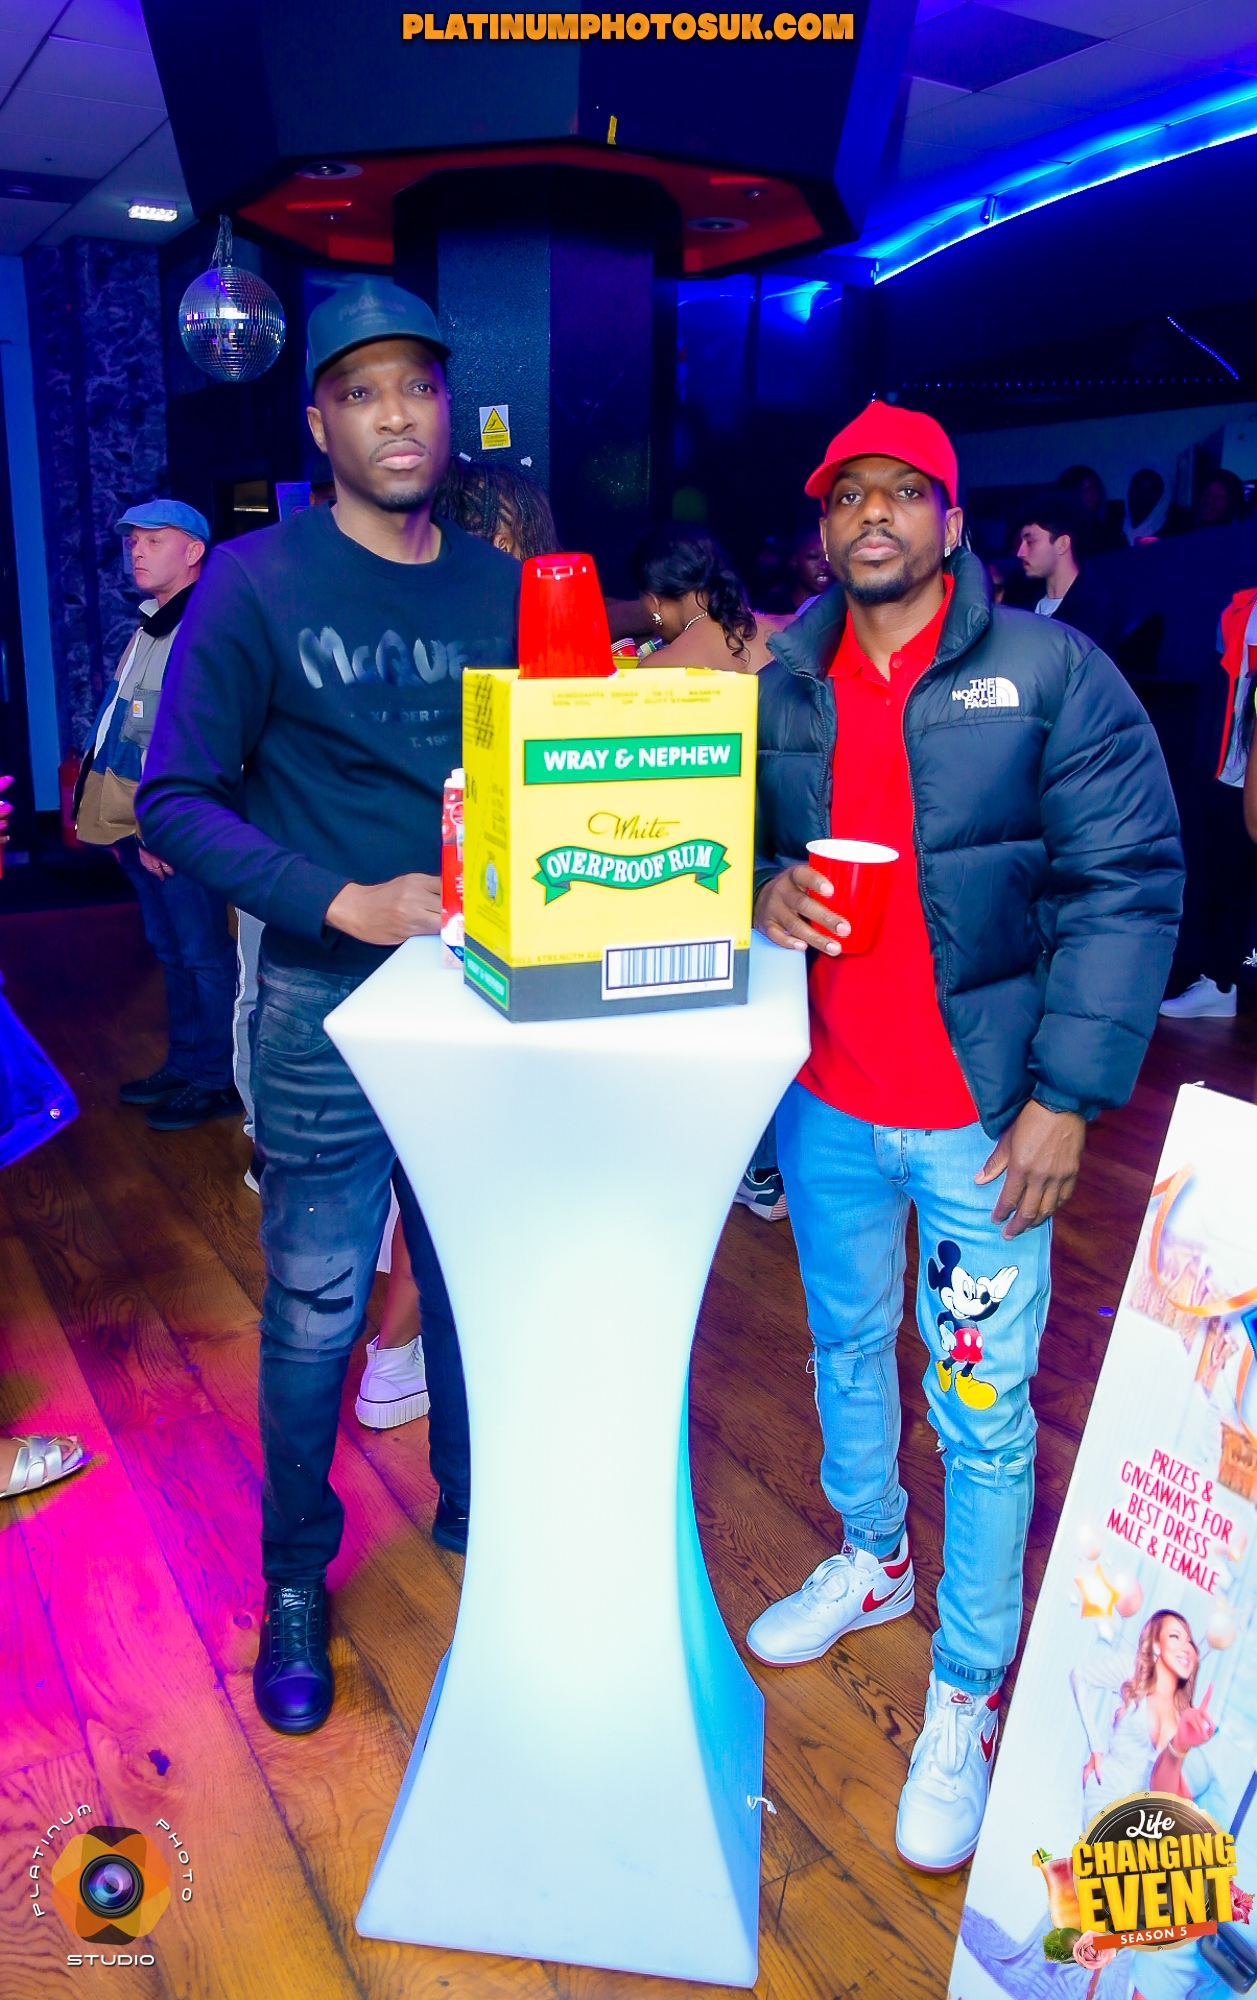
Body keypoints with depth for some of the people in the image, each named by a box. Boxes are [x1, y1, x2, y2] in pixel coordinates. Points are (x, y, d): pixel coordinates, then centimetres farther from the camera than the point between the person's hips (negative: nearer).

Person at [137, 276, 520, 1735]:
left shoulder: (502, 588, 7)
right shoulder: (256, 582, -6)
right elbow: (177, 801, -8)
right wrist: (344, 905, -20)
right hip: (329, 1007, -3)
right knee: (316, 1310, 7)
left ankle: (474, 1510, 40)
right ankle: (297, 1576, 30)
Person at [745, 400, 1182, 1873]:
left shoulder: (1053, 673, -8)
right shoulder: (779, 687, 4)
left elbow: (1129, 886, -10)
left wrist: (1067, 1093, -16)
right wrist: (760, 888, -10)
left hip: (981, 1115, -4)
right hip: (824, 1102, 5)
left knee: (982, 1416, 5)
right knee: (845, 1347, 22)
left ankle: (967, 1695, 25)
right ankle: (870, 1560, 48)